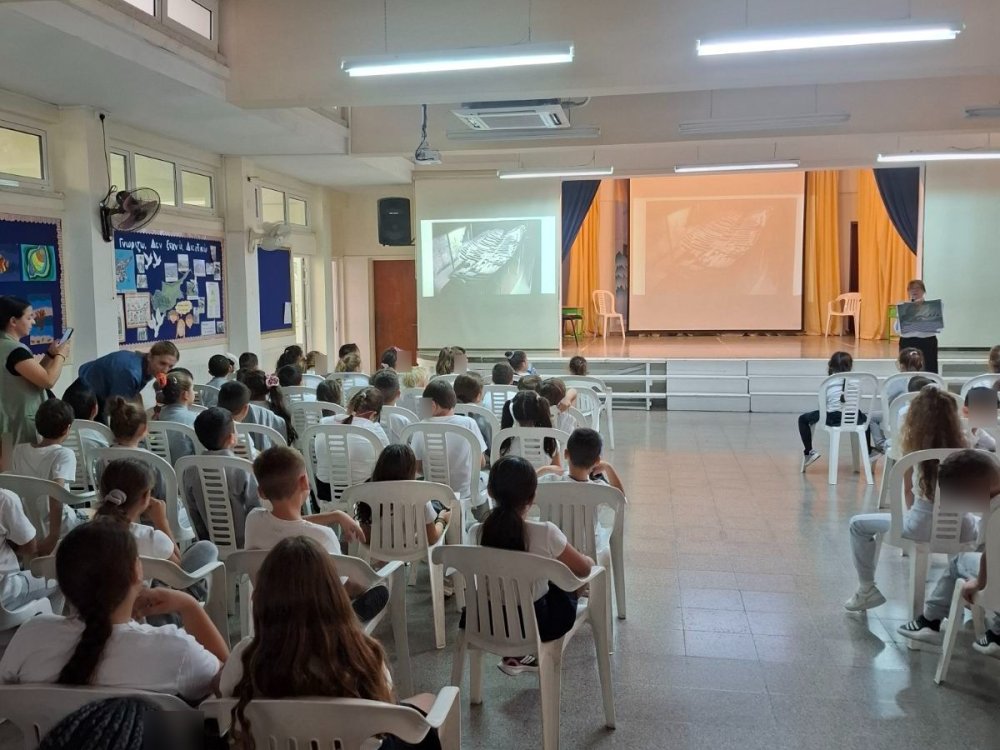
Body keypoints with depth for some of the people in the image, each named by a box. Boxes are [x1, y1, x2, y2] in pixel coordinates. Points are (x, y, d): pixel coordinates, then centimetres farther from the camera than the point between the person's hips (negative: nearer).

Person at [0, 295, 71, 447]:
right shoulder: (15, 350, -20)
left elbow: (35, 375, 18)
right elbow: (48, 381, -22)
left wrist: (50, 354, 8)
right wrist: (60, 355, -8)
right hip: (24, 424, -10)